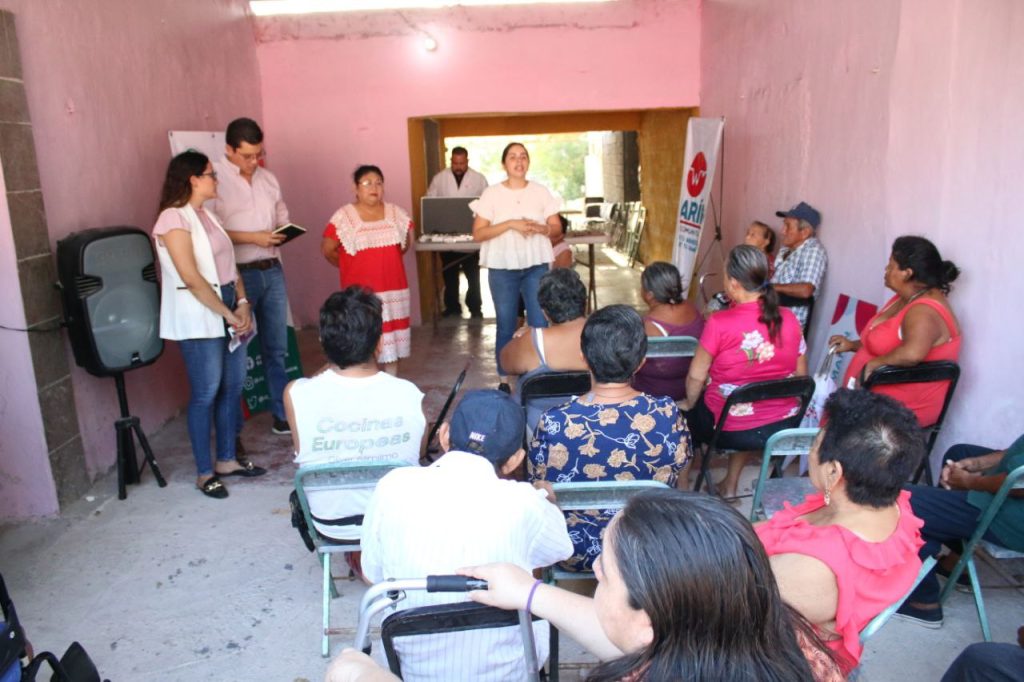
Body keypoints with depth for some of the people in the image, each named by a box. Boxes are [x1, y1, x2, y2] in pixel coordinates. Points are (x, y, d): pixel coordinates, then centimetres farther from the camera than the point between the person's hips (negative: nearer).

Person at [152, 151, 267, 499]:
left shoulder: (207, 215, 15)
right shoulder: (174, 218, -12)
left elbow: (230, 264, 11)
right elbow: (191, 278, -19)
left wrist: (242, 305, -3)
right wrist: (228, 314, -16)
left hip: (228, 311, 8)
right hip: (198, 317, -8)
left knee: (233, 387, 12)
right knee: (206, 393, -1)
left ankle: (227, 460, 25)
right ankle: (204, 473, 12)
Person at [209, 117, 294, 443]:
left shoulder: (267, 177, 11)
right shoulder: (215, 179, -9)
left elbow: (282, 215, 20)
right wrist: (252, 237, -20)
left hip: (272, 270, 6)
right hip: (237, 275, -6)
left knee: (277, 348, 14)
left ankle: (283, 415, 27)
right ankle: (231, 431, 10)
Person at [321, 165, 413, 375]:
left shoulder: (396, 213, 3)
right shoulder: (344, 216, -8)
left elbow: (405, 244, 17)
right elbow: (327, 250, -2)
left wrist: (385, 261, 12)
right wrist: (349, 266, 7)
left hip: (393, 287, 4)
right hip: (360, 291, -4)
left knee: (392, 339, 11)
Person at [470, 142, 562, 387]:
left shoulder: (541, 191, 4)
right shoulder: (491, 193, -2)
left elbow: (556, 226, 8)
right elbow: (478, 233, -7)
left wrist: (539, 228, -15)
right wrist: (511, 224, -18)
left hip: (536, 266, 2)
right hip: (502, 268, -1)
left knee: (540, 325, -1)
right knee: (506, 327, 5)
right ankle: (505, 380, 16)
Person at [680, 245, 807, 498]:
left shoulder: (719, 323, -20)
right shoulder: (789, 318, -5)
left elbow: (696, 377, -11)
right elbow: (801, 374, 5)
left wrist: (689, 404, 9)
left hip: (731, 430, -5)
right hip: (783, 427, 5)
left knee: (685, 414, 23)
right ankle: (731, 483, 43)